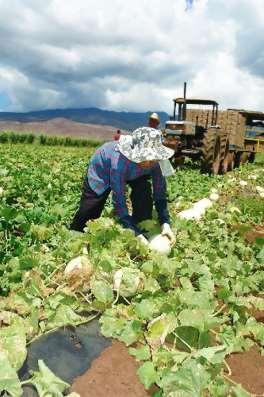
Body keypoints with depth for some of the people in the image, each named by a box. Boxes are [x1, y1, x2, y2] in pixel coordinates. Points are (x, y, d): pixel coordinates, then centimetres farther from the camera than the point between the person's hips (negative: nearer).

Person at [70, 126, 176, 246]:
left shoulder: (152, 161, -33)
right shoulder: (119, 161, -46)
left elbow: (160, 192, -25)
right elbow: (119, 202, -44)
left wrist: (165, 223, -38)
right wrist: (137, 235, -50)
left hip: (133, 173, 3)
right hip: (101, 171, -3)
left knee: (144, 194, -24)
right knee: (89, 211, -1)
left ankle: (144, 230, -4)